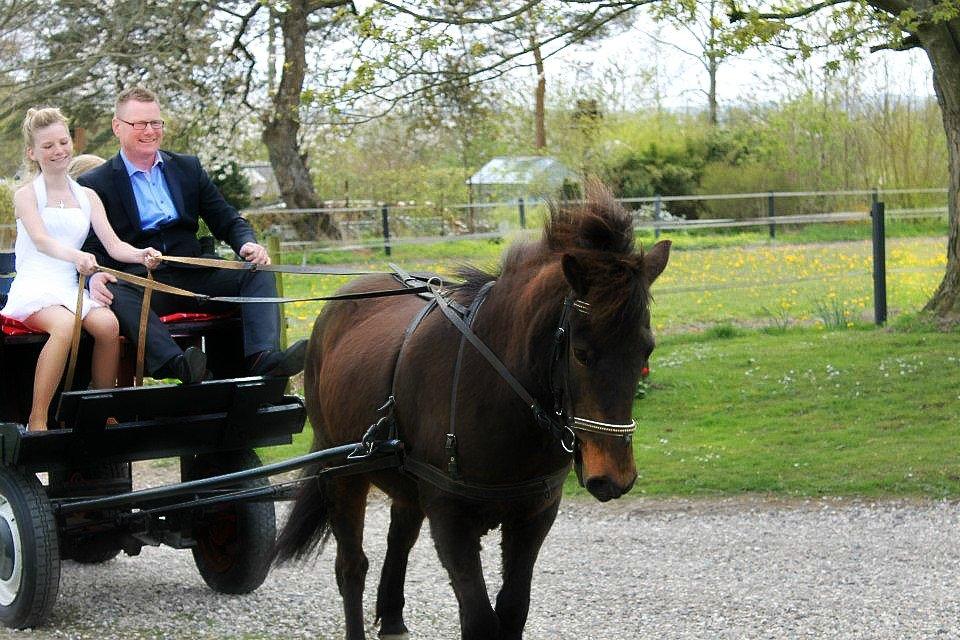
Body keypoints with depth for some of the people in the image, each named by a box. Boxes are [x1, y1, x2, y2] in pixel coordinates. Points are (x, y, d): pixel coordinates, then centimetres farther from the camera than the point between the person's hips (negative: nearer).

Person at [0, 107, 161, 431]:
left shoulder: (87, 197, 17)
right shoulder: (26, 195, 3)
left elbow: (114, 245, 6)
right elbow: (40, 240, -16)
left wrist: (142, 255, -18)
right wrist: (75, 256, -38)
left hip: (71, 289, 4)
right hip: (33, 287, -4)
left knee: (108, 323, -28)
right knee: (65, 325, -36)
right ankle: (36, 422, -29)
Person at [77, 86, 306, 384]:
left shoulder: (188, 168, 18)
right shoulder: (95, 183, 6)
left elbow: (226, 220, 15)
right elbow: (89, 246, -1)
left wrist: (247, 244, -8)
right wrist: (93, 277, -25)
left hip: (192, 276, 4)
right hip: (138, 282, -4)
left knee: (259, 272, -18)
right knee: (113, 294, -37)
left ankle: (263, 357, -42)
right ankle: (176, 364, -57)